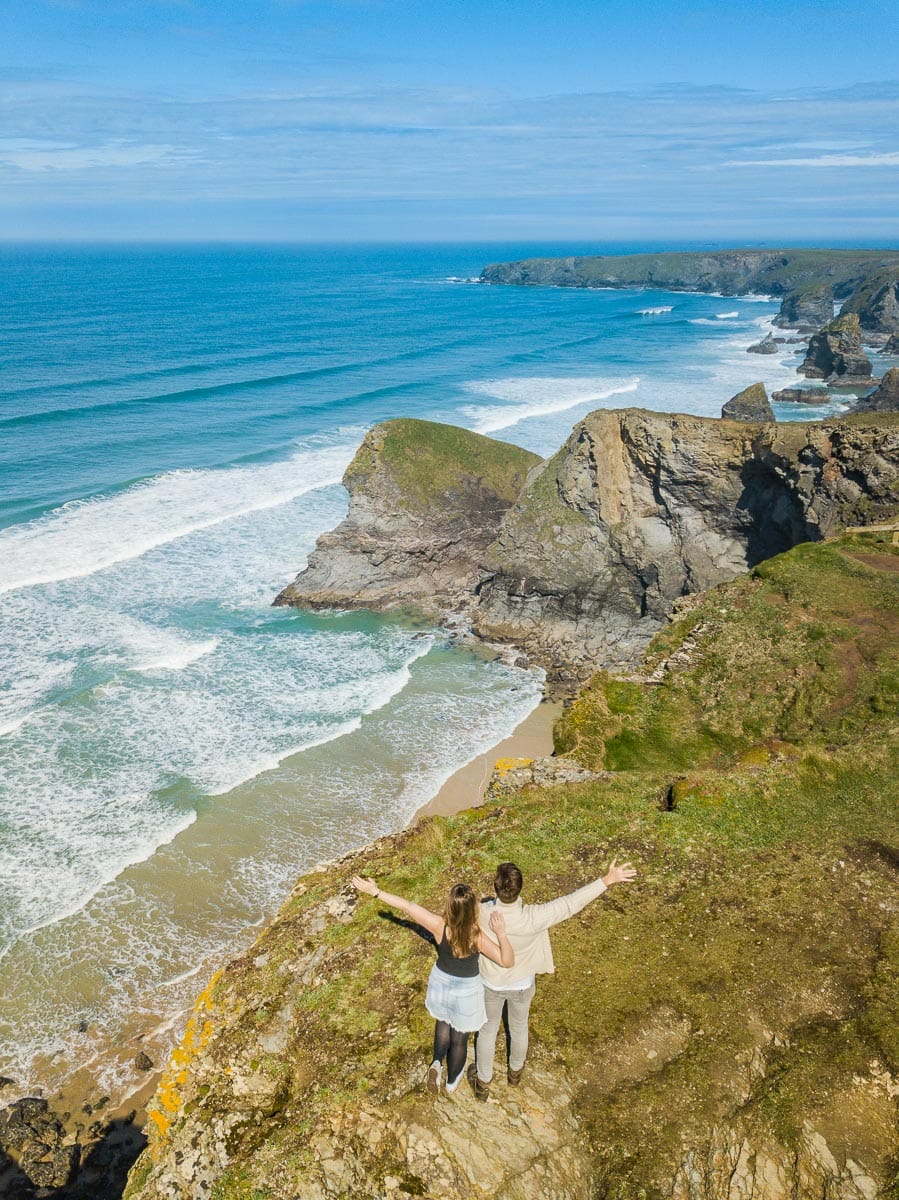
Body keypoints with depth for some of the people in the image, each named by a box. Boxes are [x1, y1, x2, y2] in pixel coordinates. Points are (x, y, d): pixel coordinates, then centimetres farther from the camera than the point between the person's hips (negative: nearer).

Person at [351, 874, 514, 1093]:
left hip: (441, 983, 2)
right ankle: (452, 1081, 47)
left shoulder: (439, 926, -31)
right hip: (466, 991, -2)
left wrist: (375, 891, -18)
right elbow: (507, 962, -34)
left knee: (443, 1023, 35)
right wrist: (501, 934, -49)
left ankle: (437, 1063, 17)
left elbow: (407, 906, -25)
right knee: (459, 1038, 25)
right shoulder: (477, 936, -35)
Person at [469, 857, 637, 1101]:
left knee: (487, 1030, 26)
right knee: (518, 1028, 29)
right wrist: (607, 880, -24)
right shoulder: (532, 918, -38)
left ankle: (482, 1082, 47)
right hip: (521, 985, 0)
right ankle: (515, 1071, 57)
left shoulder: (482, 913, -36)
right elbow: (572, 903, -30)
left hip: (491, 984, 0)